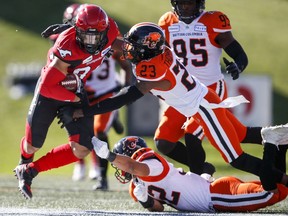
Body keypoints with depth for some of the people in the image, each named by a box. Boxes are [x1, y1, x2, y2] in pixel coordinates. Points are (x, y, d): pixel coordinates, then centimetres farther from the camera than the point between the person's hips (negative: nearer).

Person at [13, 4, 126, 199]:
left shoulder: (110, 28, -22)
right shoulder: (68, 47, -38)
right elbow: (47, 87, -31)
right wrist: (74, 99, -22)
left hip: (76, 91, 5)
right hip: (50, 90, -5)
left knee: (81, 150, -9)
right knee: (33, 146, 12)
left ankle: (29, 171, 7)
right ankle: (25, 161, 52)